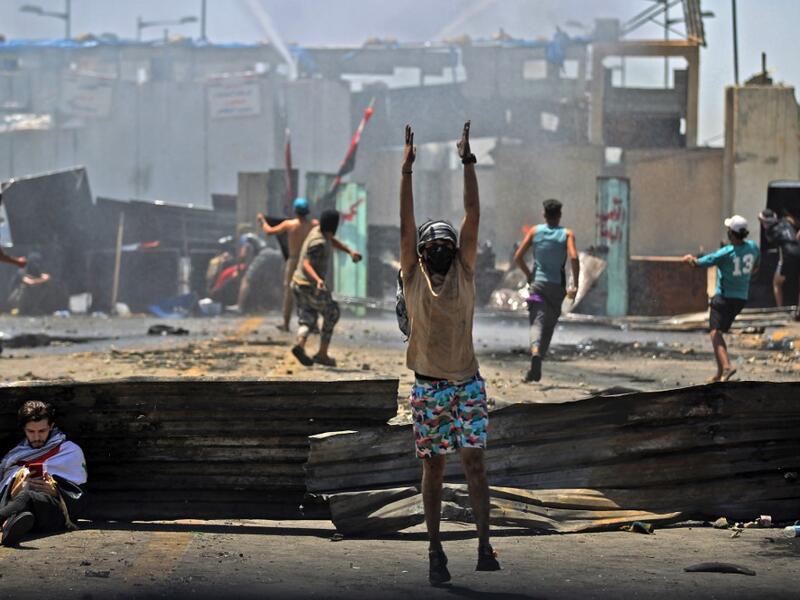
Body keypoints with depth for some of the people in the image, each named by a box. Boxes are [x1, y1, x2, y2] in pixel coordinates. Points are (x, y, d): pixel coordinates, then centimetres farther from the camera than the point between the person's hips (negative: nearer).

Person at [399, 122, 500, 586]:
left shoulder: (464, 272, 3)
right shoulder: (414, 278, 0)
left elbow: (473, 215, -3)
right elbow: (406, 225, -7)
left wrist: (468, 161, -8)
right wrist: (407, 170, -13)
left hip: (468, 383, 1)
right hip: (429, 387, -1)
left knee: (475, 464, -2)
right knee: (434, 468, 5)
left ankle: (485, 547, -1)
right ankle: (436, 551, 9)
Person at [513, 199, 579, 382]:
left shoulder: (535, 231, 4)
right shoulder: (567, 234, -1)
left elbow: (518, 257, 0)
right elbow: (574, 258, -16)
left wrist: (529, 276, 14)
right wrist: (575, 284, -7)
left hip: (537, 283, 0)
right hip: (557, 285, 0)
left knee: (537, 321, -7)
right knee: (549, 324, 13)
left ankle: (535, 352, -38)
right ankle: (536, 367, 14)